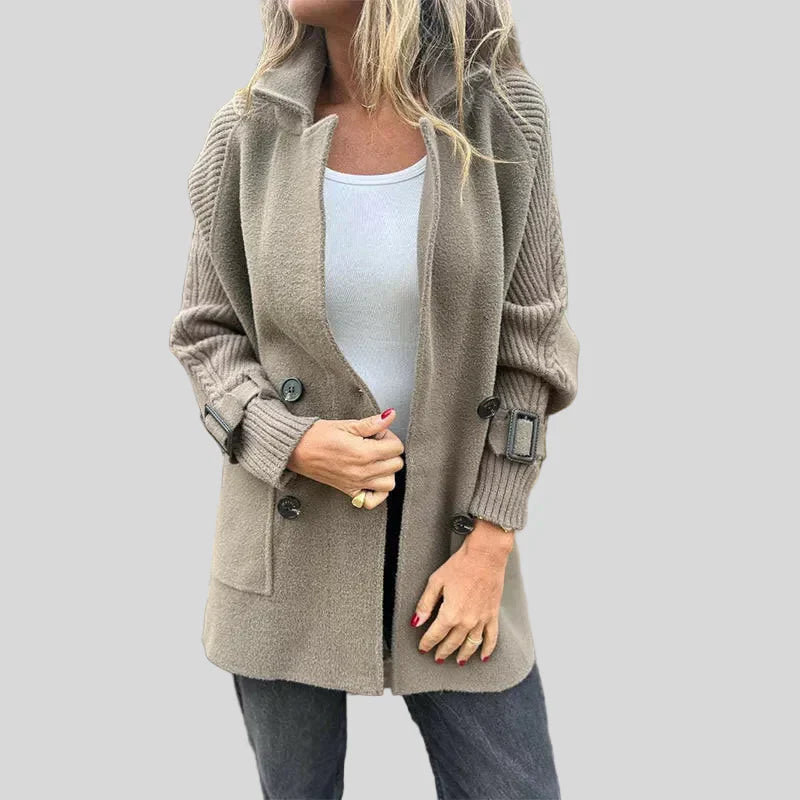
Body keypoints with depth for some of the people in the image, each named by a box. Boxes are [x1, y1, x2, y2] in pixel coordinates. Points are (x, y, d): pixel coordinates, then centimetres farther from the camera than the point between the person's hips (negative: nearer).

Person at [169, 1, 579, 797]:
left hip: (446, 527, 0)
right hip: (287, 535, 1)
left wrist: (489, 545, -9)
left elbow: (528, 342, -4)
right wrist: (291, 444, -16)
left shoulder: (502, 112, -7)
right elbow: (206, 335, 3)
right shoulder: (248, 132, -6)